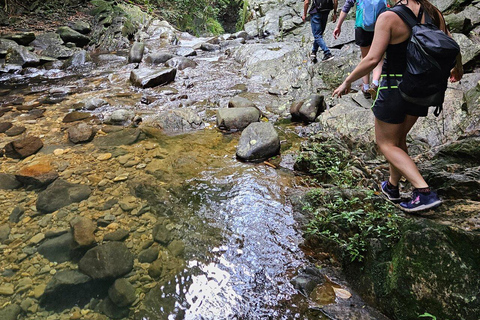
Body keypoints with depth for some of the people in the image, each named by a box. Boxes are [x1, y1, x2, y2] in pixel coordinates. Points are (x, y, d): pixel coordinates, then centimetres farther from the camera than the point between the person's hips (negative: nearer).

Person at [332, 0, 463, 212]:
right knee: (399, 138, 24)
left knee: (386, 144, 9)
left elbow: (372, 60, -24)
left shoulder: (389, 17, -18)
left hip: (394, 89, -6)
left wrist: (347, 81, -10)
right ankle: (392, 186, 38)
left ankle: (424, 192, -3)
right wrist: (458, 68, 29)